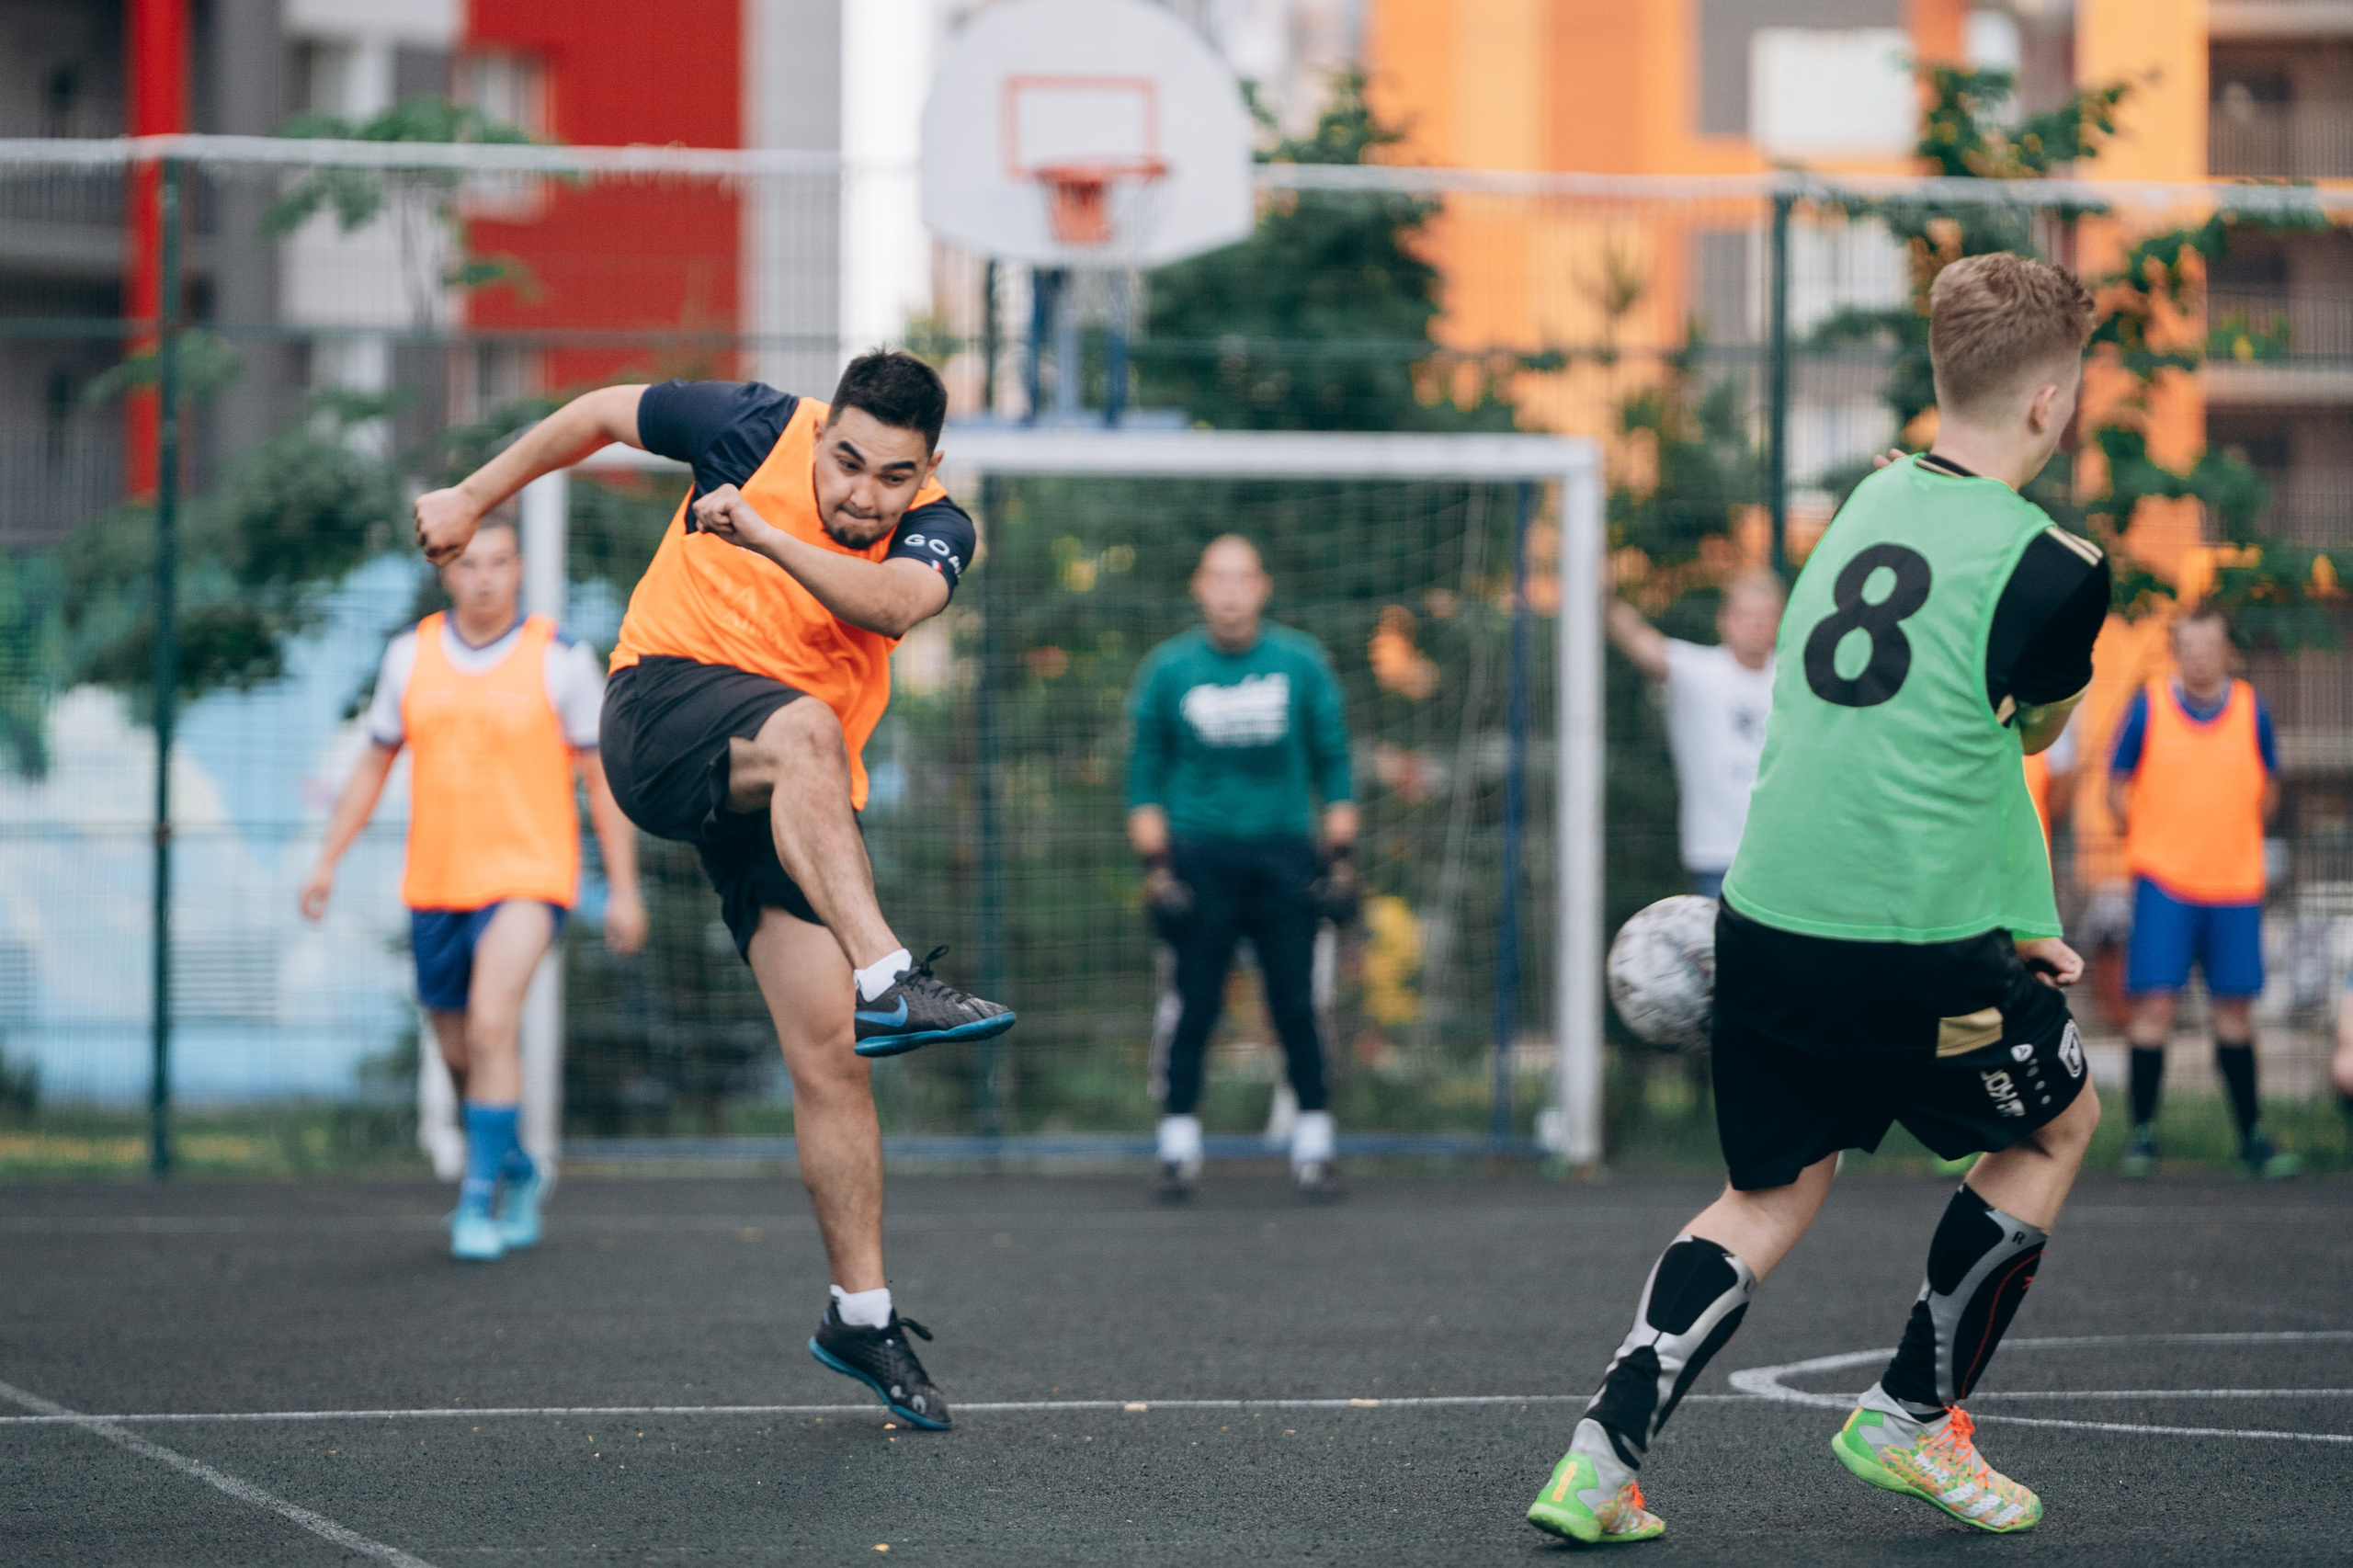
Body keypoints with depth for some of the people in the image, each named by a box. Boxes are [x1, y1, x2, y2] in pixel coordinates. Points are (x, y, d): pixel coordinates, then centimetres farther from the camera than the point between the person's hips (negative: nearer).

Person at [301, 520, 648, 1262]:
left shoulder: (560, 659, -4)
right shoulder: (410, 656, 5)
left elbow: (603, 778, 0)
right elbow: (374, 764, 14)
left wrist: (623, 888, -3)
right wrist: (328, 859, 7)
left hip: (526, 875, -4)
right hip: (434, 886, 4)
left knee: (491, 1026, -23)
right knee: (459, 1054, 11)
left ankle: (479, 1201, -15)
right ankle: (517, 1174, 36)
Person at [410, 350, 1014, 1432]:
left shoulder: (935, 532, -7)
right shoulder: (759, 429, -9)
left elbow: (894, 604, -32)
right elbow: (603, 412, 8)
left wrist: (764, 538, -45)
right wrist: (475, 498, 13)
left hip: (794, 807, 3)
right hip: (662, 707, -3)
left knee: (829, 1049, -7)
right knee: (805, 730, -38)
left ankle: (861, 1315, 2)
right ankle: (887, 980, -53)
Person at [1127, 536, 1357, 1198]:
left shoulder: (1301, 663, 5)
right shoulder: (1168, 669, 4)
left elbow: (1333, 763, 10)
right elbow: (1146, 773, 8)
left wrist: (1340, 857, 4)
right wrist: (1156, 864, 0)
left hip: (1283, 853, 0)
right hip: (1200, 856, 0)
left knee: (1295, 1005, -4)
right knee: (1195, 1004, -4)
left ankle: (1313, 1142, 4)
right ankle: (1179, 1145, 2)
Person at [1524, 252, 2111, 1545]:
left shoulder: (1870, 501, 11)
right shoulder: (2051, 568, -12)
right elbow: (2024, 735, 5)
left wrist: (2011, 922, 22)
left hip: (1765, 915, 6)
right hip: (1914, 943, -6)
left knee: (1774, 1193, 20)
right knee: (2058, 1120, 21)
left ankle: (1606, 1450, 4)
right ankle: (1913, 1417, 24)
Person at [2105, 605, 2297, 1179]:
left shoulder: (2251, 711, 3)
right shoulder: (2148, 706, -2)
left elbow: (2267, 790, 15)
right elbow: (2118, 787, 6)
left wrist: (2233, 841, 9)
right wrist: (2149, 842, 2)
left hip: (2235, 881, 2)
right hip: (2163, 880, -2)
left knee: (2234, 1008, 8)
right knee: (2154, 1002, -10)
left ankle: (2251, 1135, 17)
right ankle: (2143, 1132, -1)